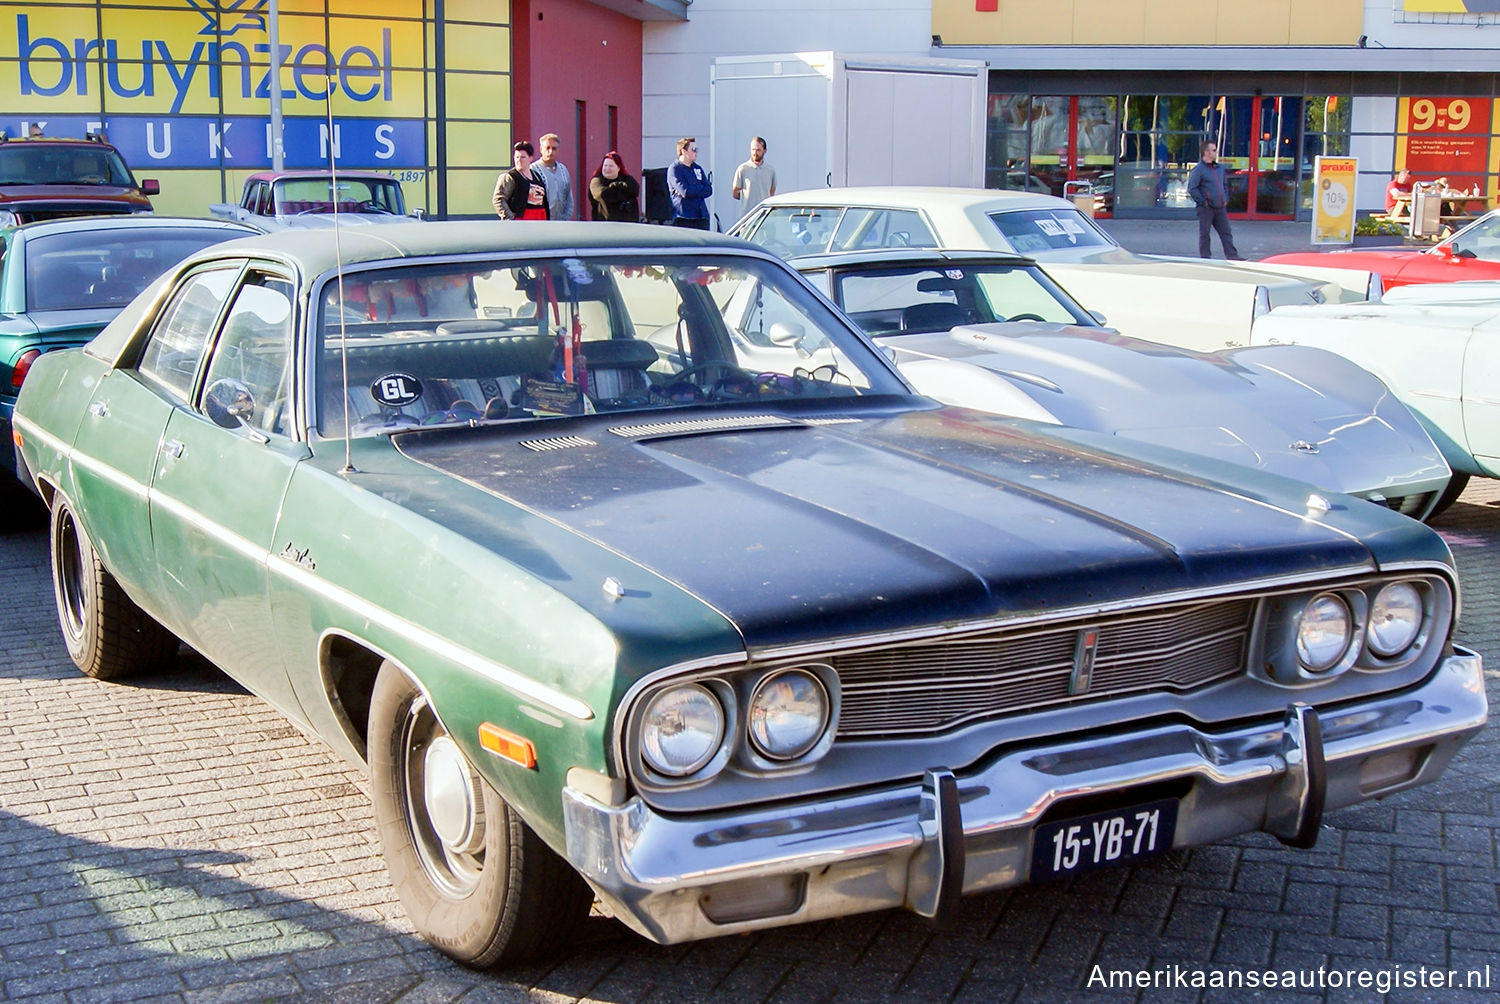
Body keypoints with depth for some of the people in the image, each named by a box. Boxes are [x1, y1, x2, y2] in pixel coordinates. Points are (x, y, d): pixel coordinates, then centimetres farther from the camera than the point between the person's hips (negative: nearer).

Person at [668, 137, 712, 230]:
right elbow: (685, 191, -16)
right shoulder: (675, 169, -3)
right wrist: (700, 189, -1)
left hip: (702, 218, 6)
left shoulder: (698, 169, 18)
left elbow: (709, 190, 7)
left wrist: (691, 190, -8)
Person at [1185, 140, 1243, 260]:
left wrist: (1226, 199, 15)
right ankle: (1205, 257, 7)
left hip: (1220, 208, 6)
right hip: (1206, 208, -6)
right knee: (1204, 233, 0)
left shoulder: (1219, 168, 15)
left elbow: (1224, 185, 27)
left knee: (1226, 232, 3)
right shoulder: (1198, 169, -9)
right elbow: (1192, 189, -13)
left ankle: (1232, 256, 2)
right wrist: (1202, 201, -14)